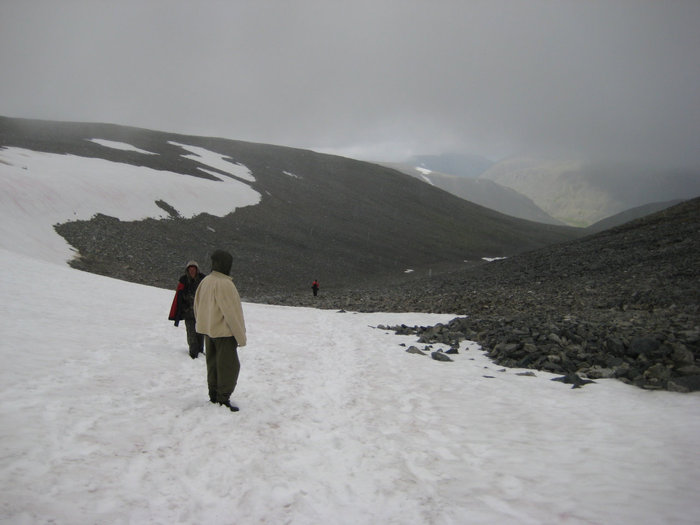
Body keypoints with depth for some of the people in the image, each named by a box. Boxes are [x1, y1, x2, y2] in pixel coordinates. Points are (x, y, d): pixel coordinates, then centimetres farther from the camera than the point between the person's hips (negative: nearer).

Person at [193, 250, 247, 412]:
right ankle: (223, 400, 2)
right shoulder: (224, 284, -22)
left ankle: (214, 397, 26)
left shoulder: (205, 281, 5)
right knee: (229, 366, 0)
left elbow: (197, 307, 14)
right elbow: (231, 313, -21)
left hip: (208, 331, 9)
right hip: (224, 332, -9)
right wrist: (241, 337, -14)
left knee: (213, 365, 17)